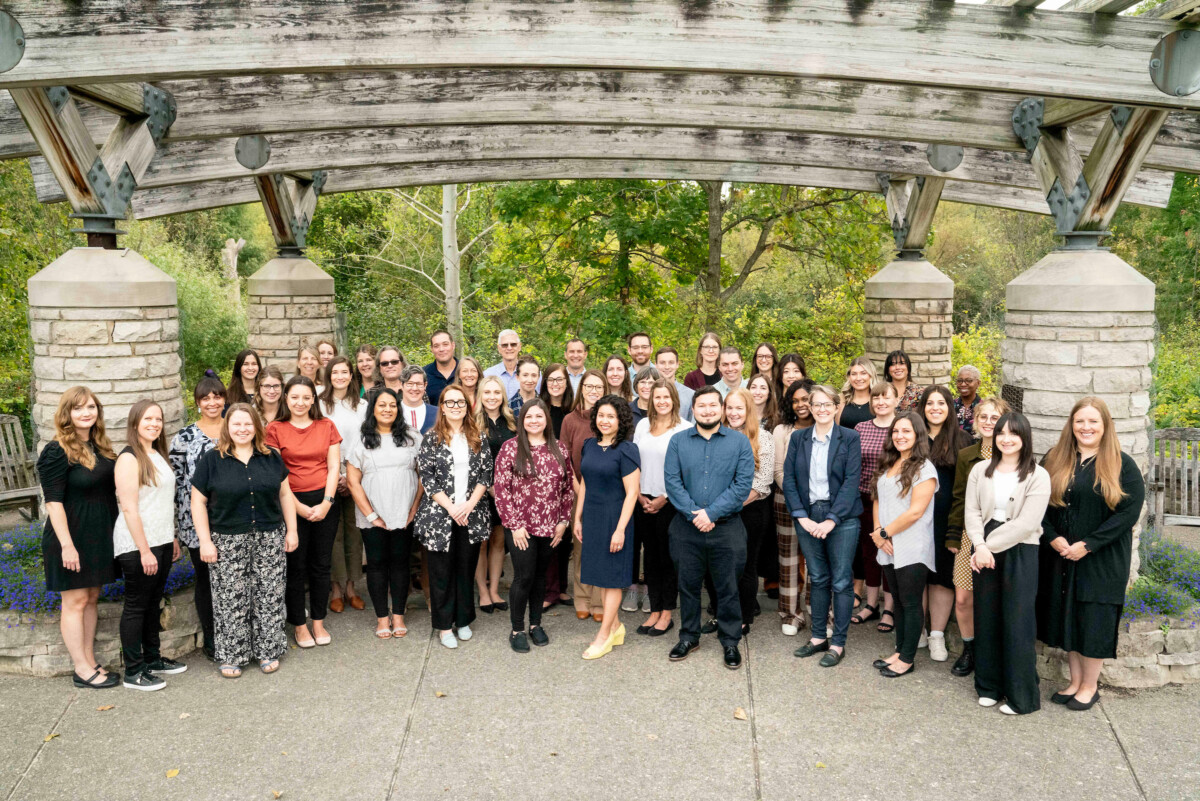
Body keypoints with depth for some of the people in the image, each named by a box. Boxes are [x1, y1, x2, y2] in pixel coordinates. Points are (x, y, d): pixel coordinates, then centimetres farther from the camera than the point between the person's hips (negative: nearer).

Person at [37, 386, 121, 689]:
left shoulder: (101, 447, 8)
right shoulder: (56, 452, -14)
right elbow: (54, 501, -17)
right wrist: (67, 544, -21)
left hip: (99, 536, 7)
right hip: (72, 537, -7)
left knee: (91, 598, 14)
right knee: (75, 601, 2)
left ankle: (90, 662, 24)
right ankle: (81, 670, 11)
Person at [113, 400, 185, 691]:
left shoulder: (158, 455, 11)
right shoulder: (129, 458, -14)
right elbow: (129, 508, -18)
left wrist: (173, 538, 17)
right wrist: (144, 550, -19)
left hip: (161, 541, 8)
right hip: (138, 544, -8)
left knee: (153, 602, 16)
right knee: (136, 605, 1)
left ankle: (153, 660, 28)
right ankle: (133, 672, 10)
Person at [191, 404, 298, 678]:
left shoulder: (271, 458, 7)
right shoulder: (212, 460, -1)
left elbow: (285, 494, 11)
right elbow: (198, 502, -1)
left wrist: (292, 530, 6)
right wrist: (205, 541, -7)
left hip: (270, 539, 2)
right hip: (228, 542, -2)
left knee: (269, 598, 6)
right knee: (231, 600, 3)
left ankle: (268, 651, 19)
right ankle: (231, 655, 16)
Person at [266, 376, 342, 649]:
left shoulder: (326, 426, 6)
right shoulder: (275, 429, -2)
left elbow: (334, 467, 3)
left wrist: (326, 503, -7)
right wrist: (299, 508, -10)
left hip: (324, 503, 2)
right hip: (292, 504, -2)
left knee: (321, 564, 8)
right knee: (295, 566, 4)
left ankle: (319, 622, 21)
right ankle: (299, 626, 18)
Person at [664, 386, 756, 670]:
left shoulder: (740, 442, 0)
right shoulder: (678, 441, 4)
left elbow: (743, 484, -7)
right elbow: (672, 481, -3)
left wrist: (711, 513, -14)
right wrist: (693, 515, -13)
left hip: (727, 528, -1)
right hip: (687, 528, 1)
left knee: (728, 587, 6)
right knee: (688, 584, 11)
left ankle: (730, 641, 22)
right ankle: (689, 637, 27)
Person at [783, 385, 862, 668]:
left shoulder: (850, 438, -2)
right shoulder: (798, 438, 6)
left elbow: (851, 481, -9)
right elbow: (789, 479, 2)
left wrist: (831, 520, -15)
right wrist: (802, 516, -8)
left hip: (841, 519, -3)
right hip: (808, 518, 3)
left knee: (841, 581, 2)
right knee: (818, 579, 13)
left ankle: (838, 644, 12)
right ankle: (818, 638, 24)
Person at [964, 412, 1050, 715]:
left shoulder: (1037, 476, -6)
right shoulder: (981, 470, 7)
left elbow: (1026, 523, -13)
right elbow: (972, 512, 1)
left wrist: (991, 545, -14)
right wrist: (980, 545, -14)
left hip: (1020, 553, -4)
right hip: (985, 552, 4)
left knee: (1017, 623, 0)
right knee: (986, 619, 10)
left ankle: (1022, 695, 12)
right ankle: (989, 686, 24)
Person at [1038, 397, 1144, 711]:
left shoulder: (1122, 465, -6)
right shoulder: (1055, 460, 5)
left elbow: (1130, 511, -12)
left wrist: (1088, 545, -17)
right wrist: (1053, 538, -11)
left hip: (1102, 560, -3)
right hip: (1061, 557, 4)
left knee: (1094, 622, 4)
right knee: (1066, 618, 11)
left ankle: (1090, 686, 22)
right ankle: (1075, 681, 27)